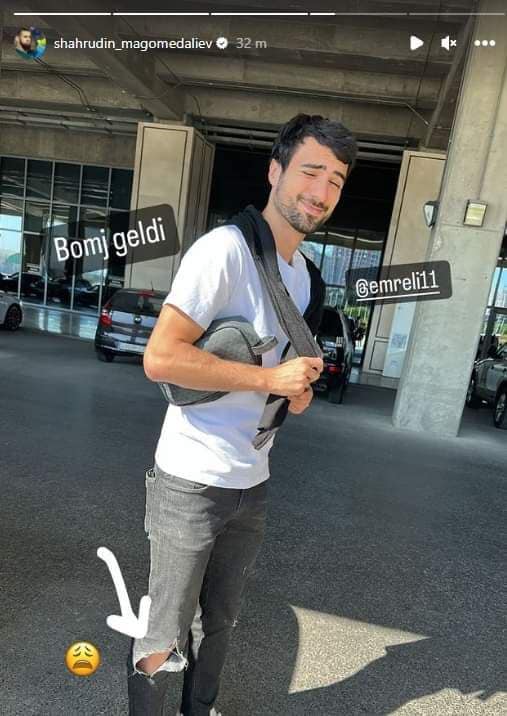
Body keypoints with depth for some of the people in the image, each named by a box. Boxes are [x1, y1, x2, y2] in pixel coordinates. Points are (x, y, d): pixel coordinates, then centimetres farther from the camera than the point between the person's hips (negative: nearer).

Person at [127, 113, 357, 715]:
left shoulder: (302, 270, 10)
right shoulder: (225, 248, -17)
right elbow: (160, 357, -23)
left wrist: (300, 389, 0)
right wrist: (271, 379, -21)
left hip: (252, 482, 8)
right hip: (192, 482, -7)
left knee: (219, 622, 24)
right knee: (166, 640, 9)